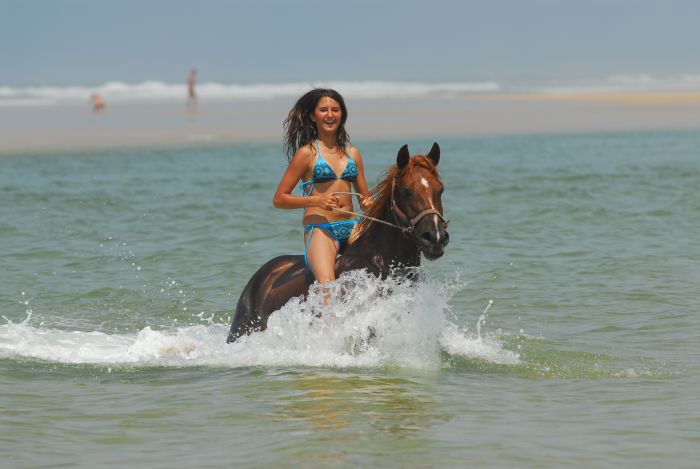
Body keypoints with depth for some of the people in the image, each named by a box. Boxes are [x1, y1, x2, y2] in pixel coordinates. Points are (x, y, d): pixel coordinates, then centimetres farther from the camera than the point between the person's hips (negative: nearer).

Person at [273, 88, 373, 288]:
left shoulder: (353, 153, 17)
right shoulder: (307, 153, 4)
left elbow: (364, 196, 25)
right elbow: (279, 199, 2)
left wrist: (367, 203, 0)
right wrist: (317, 200, -11)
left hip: (352, 228, 6)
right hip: (320, 229, -6)